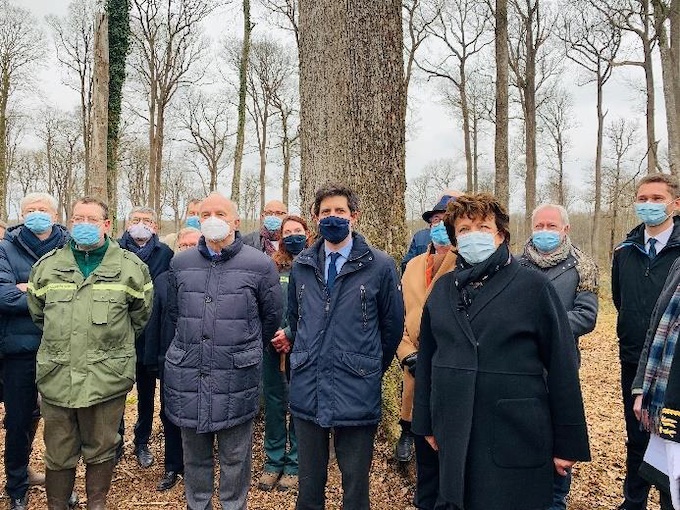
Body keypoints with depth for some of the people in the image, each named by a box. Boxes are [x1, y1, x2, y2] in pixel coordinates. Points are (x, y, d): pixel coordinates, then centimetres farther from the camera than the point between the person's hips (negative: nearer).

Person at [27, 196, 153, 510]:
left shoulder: (130, 266, -1)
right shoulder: (47, 265, 6)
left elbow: (141, 313, 10)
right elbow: (37, 312, 20)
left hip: (107, 377, -2)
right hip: (57, 376, 2)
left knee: (101, 451, 14)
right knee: (58, 455, 13)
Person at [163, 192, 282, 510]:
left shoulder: (260, 265, -5)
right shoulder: (180, 263, 5)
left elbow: (271, 317, 7)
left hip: (236, 377, -3)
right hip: (187, 375, 3)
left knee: (235, 457, 11)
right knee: (194, 454, 18)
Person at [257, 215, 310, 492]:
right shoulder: (272, 266, 6)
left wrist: (290, 333, -16)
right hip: (272, 344, 3)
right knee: (274, 402, 10)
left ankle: (295, 464, 21)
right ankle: (273, 461, 25)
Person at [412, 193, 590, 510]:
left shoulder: (533, 286, -6)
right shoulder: (442, 289, 6)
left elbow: (561, 365, -6)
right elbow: (427, 358, 10)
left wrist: (568, 443, -6)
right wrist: (425, 423, 11)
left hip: (517, 439, -3)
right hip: (454, 439, 4)